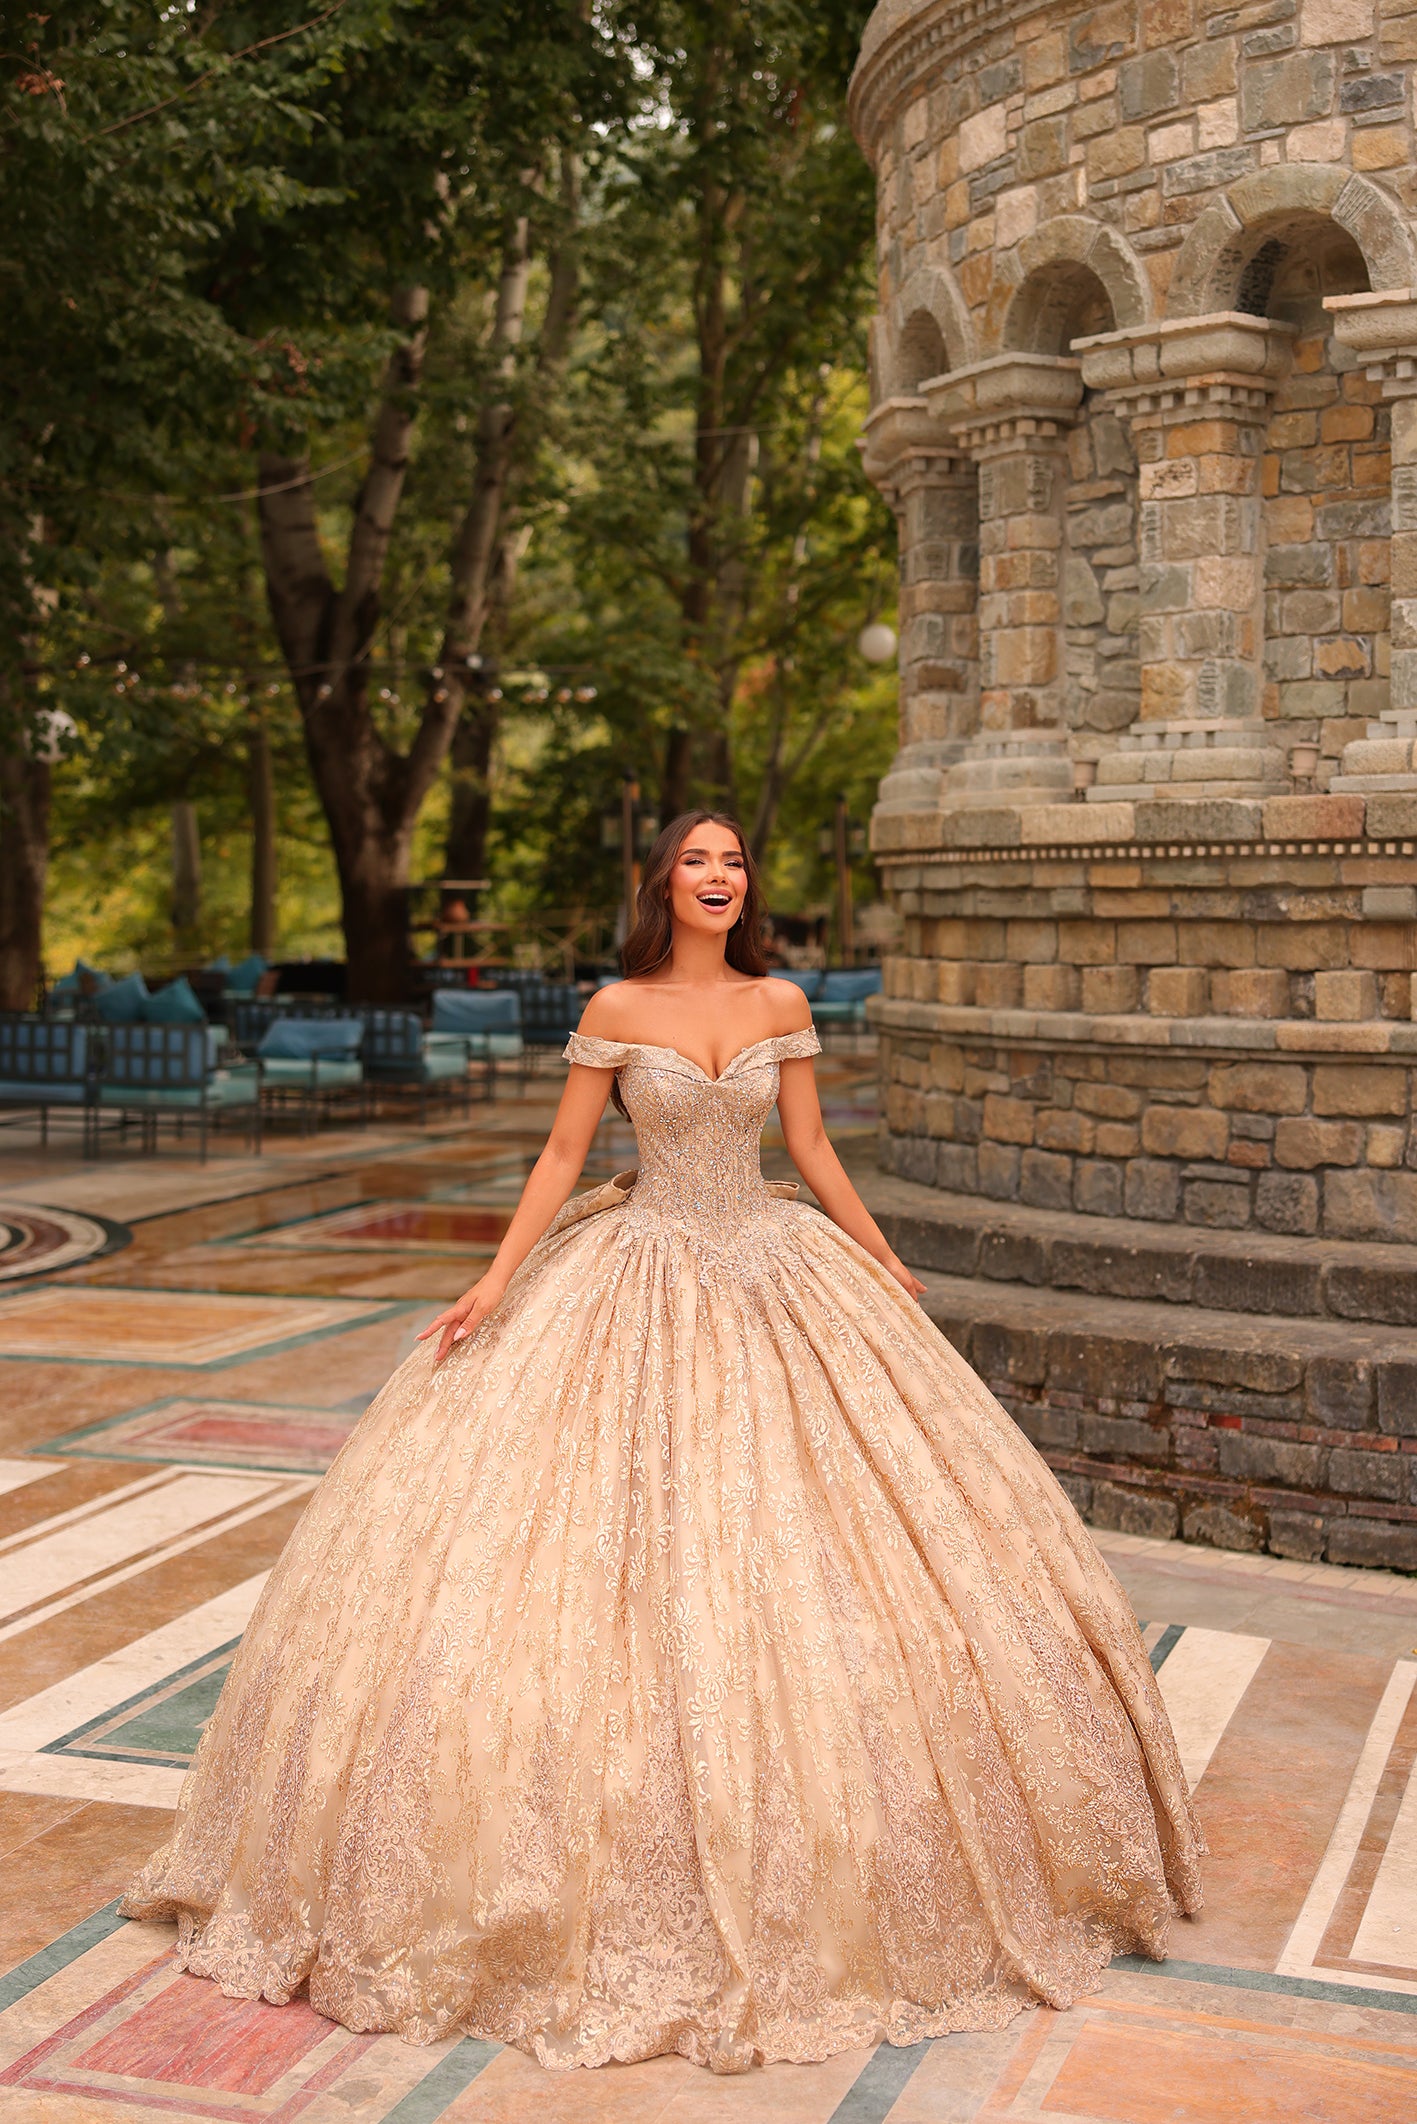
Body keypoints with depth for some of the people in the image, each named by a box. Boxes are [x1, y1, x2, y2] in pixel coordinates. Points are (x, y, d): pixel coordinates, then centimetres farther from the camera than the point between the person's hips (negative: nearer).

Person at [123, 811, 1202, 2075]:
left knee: (789, 1547, 3)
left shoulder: (781, 1005, 3)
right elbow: (564, 1154, -1)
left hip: (774, 1276, 2)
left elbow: (812, 1148, 9)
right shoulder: (617, 1010, -3)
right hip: (643, 1282, -2)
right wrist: (498, 1282, -8)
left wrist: (887, 1266, 12)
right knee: (625, 1545, -3)